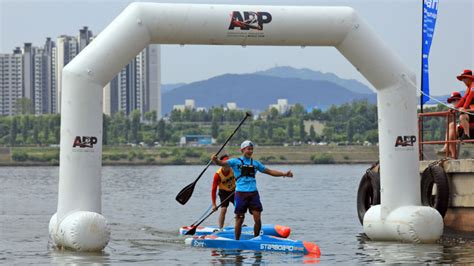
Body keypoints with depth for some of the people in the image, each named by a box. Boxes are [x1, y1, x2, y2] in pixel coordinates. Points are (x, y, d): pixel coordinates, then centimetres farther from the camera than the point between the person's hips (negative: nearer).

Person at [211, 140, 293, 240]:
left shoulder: (255, 163, 15)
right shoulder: (236, 161, 3)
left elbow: (269, 171, 20)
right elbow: (221, 163, -10)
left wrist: (284, 174, 10)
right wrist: (215, 160, -32)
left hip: (253, 194, 3)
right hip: (241, 194, -3)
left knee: (257, 220, -4)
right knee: (239, 220, 1)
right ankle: (237, 241, 13)